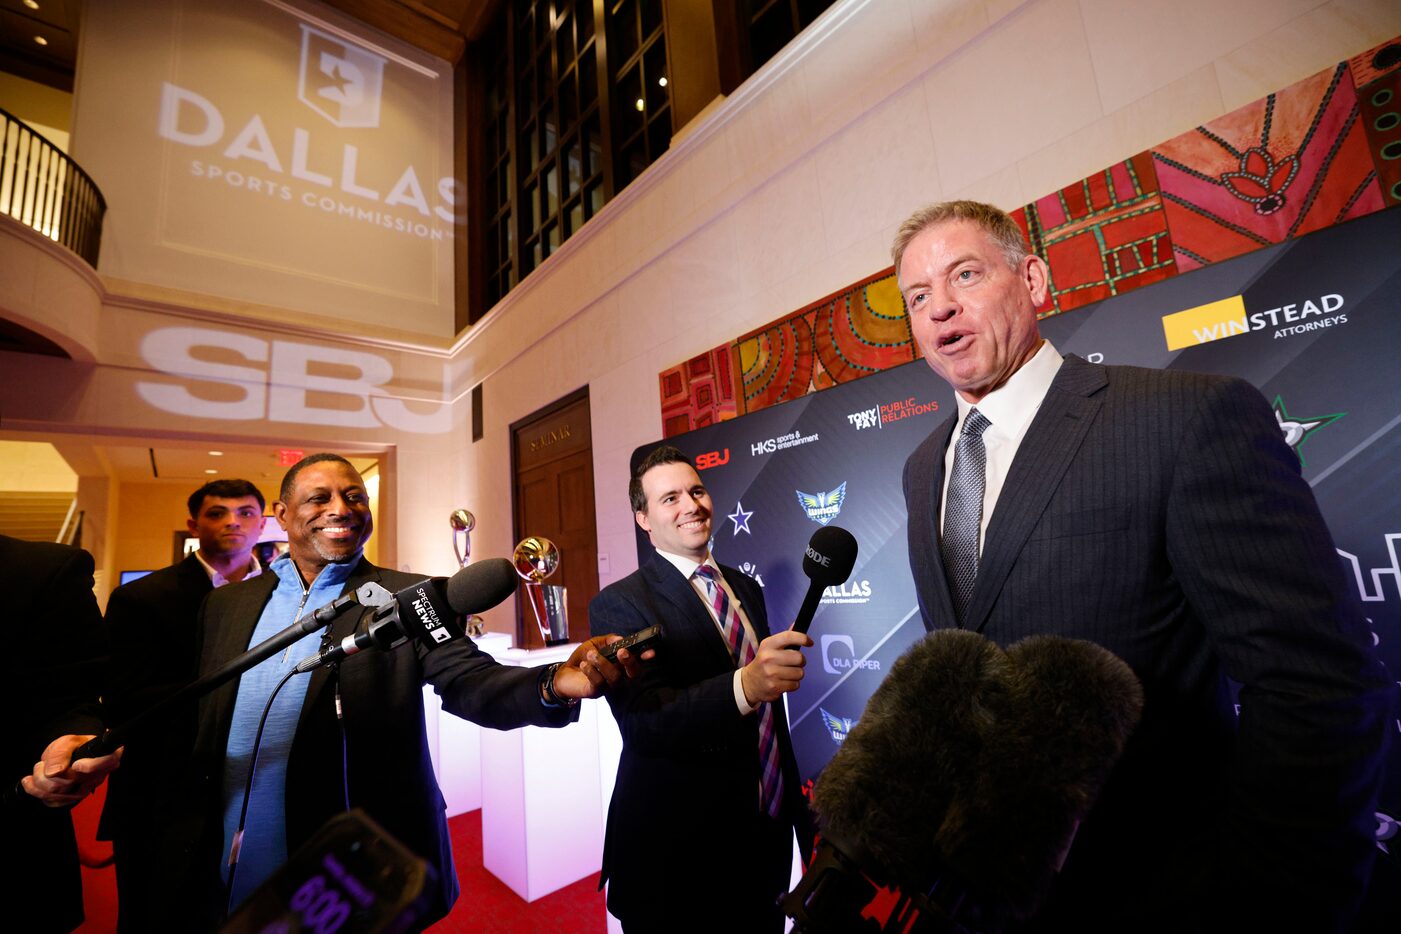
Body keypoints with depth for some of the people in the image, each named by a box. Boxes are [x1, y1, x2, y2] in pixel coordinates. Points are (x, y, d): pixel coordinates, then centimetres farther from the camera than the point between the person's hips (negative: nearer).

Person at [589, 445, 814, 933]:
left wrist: (795, 803, 16)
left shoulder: (746, 588, 4)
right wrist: (745, 686, -44)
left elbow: (769, 712, 11)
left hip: (767, 833, 6)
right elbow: (643, 722, -29)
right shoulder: (618, 604, -16)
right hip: (677, 846, -5)